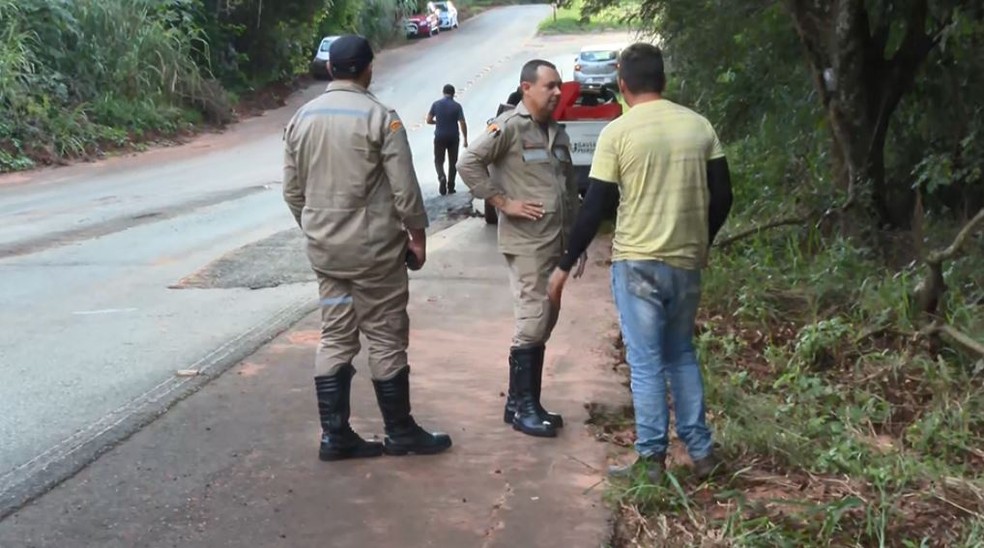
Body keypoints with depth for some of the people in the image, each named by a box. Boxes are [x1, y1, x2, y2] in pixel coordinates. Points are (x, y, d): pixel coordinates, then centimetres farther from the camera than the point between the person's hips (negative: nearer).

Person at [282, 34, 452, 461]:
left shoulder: (302, 118, 6)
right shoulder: (380, 117, -12)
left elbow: (292, 191, 10)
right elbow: (404, 188, -13)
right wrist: (417, 235, 0)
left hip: (324, 248, 6)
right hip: (373, 247, -6)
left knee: (334, 338, 11)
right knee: (386, 340, 4)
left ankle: (335, 435, 13)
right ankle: (400, 433, 15)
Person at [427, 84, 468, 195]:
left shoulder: (436, 104, -3)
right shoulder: (456, 106, -8)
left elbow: (429, 120, -1)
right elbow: (462, 123, -11)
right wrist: (465, 139, -3)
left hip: (439, 137, 0)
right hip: (453, 137, 0)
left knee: (439, 160, 10)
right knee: (452, 162, 12)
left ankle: (441, 177, -20)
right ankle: (450, 188, 13)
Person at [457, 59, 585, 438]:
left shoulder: (557, 133, 15)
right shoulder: (509, 126, -9)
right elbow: (468, 163, -17)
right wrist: (503, 202, -16)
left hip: (556, 243, 8)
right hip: (526, 243, -8)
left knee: (543, 324, 11)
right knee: (532, 323, -7)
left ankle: (524, 402, 21)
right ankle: (522, 407, 3)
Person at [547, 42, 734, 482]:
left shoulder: (617, 133, -9)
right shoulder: (699, 126, 4)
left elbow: (595, 208, -9)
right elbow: (721, 196, 7)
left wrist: (565, 266, -1)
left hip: (638, 262, -4)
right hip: (687, 261, 5)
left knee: (646, 363, 3)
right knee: (682, 356, 18)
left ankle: (652, 459, 8)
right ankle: (700, 451, 20)